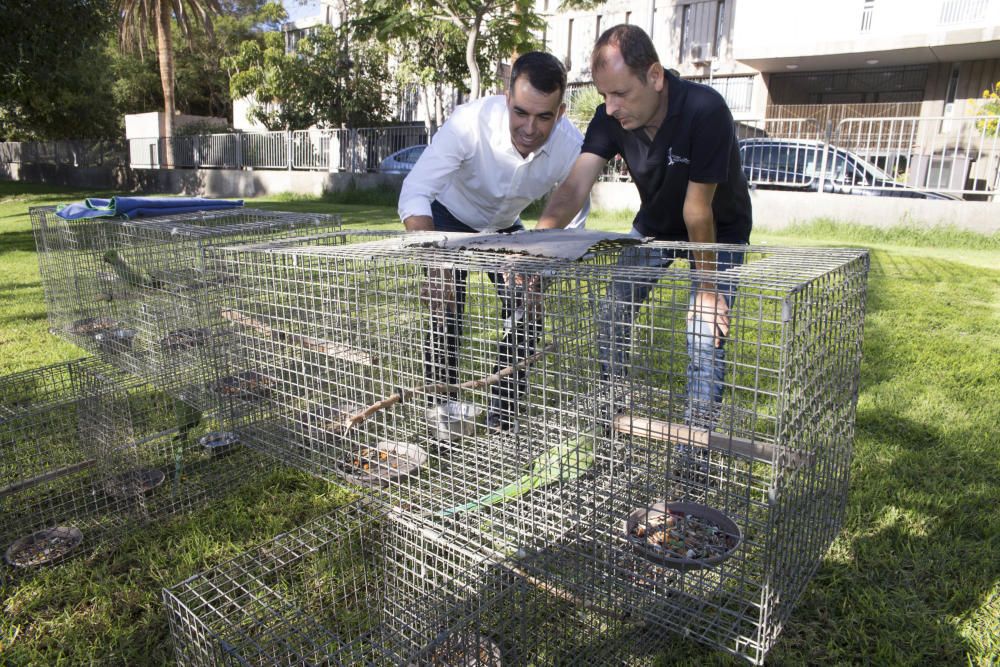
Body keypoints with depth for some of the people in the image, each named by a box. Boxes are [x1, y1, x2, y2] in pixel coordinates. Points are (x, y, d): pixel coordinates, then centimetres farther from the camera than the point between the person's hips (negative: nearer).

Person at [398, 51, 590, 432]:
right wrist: (434, 264, -55)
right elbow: (414, 194, -40)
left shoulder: (572, 148, -28)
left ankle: (503, 420, 11)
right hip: (449, 218, -3)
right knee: (446, 316, -15)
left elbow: (570, 225, -15)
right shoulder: (470, 122, -37)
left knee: (527, 314, -5)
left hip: (504, 227, 3)